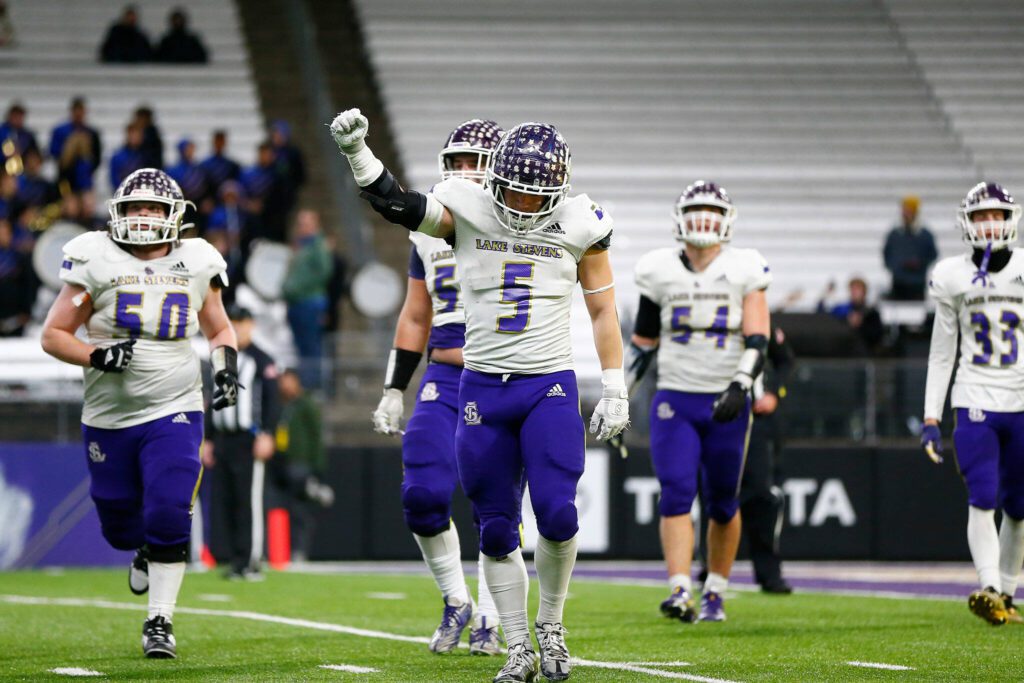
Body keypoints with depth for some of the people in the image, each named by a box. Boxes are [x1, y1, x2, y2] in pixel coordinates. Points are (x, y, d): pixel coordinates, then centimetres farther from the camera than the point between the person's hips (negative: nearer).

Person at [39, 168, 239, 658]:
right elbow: (53, 335, -2)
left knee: (168, 519, -16)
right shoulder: (96, 263, -4)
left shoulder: (196, 266, 3)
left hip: (174, 413, 0)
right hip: (109, 416, 0)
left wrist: (226, 364, -1)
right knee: (120, 527, 11)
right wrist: (96, 356, -19)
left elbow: (220, 329, 20)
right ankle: (145, 551, 48)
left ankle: (159, 622, -5)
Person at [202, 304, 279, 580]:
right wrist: (208, 440, 18)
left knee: (249, 502, -9)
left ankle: (251, 562, -9)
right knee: (221, 501, 1)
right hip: (222, 438, 7)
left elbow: (272, 400, -8)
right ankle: (229, 559, 4)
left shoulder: (262, 360, 0)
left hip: (249, 440, -7)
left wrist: (266, 435, -19)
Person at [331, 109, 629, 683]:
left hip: (551, 386, -1)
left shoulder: (580, 226, -2)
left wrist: (615, 393, 5)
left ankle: (551, 626, 8)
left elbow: (603, 312, 6)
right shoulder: (468, 211, -2)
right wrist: (356, 152, -28)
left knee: (556, 514, -16)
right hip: (482, 386, 1)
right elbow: (395, 203, -12)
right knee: (497, 529, 4)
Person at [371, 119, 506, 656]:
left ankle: (487, 619, 10)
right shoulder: (429, 233, 12)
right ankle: (455, 602, 11)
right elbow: (415, 319, 18)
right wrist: (393, 390, 15)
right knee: (423, 495, -8)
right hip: (443, 380, 4)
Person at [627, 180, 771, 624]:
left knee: (722, 503, 8)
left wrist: (740, 387, -23)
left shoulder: (744, 271, -1)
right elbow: (643, 342, 14)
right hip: (674, 401, 0)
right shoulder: (660, 271, 4)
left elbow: (757, 341, -8)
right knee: (676, 495, -14)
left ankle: (715, 593, 22)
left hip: (725, 404, 0)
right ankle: (680, 592, -21)